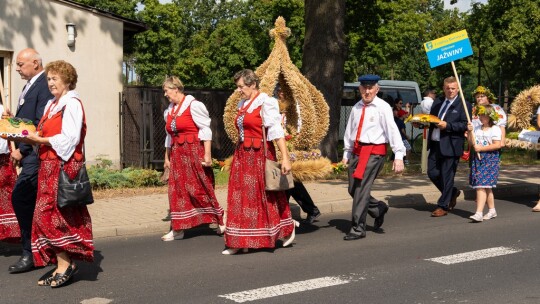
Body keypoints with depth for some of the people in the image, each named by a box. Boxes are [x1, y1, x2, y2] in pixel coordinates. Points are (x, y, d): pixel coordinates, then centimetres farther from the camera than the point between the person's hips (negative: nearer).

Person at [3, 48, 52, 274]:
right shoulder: (30, 86, 19)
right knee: (29, 201, 11)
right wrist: (12, 119, 4)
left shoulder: (44, 86, -12)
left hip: (36, 153, -10)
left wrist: (22, 150, -17)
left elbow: (41, 124, -19)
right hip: (29, 153, 10)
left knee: (20, 198, -15)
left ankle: (30, 254, -9)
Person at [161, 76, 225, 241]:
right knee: (177, 191, 5)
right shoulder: (169, 110, 14)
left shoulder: (193, 105, -9)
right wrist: (167, 157, 22)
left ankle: (221, 221, 12)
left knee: (200, 189, -3)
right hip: (177, 155, 7)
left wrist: (207, 155, -17)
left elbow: (205, 130, -12)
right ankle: (178, 229, 11)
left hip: (194, 152, -7)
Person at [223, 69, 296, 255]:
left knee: (263, 196, -1)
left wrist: (285, 158, -25)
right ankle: (238, 242, 11)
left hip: (260, 155, -7)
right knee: (240, 196, 5)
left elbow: (276, 132, -18)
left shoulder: (265, 103, -10)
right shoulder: (242, 104, 13)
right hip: (242, 155, 8)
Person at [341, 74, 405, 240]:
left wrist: (399, 156, -24)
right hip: (357, 150, 7)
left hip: (374, 152, -7)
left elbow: (393, 130, -16)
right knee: (353, 190, 9)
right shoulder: (356, 108, 11)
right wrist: (346, 153, 17)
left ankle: (358, 228, 2)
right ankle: (379, 208, 34)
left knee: (361, 189, -9)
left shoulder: (383, 107, -8)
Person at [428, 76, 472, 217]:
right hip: (435, 145, 7)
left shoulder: (463, 105, -4)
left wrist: (447, 125, -22)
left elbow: (465, 125, -11)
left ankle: (443, 207, 10)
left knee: (447, 176, -1)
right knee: (432, 173, 8)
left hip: (450, 146, -7)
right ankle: (452, 192, 31)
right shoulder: (437, 103, 17)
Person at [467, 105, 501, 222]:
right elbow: (471, 143, 10)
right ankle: (492, 210, 25)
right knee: (486, 187, 13)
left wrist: (481, 148, -15)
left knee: (481, 186, -15)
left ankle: (479, 213, -19)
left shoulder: (495, 129, -5)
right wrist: (470, 132, -4)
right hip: (478, 159, 6)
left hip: (490, 160, -6)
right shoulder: (476, 127, 12)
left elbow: (497, 145, -14)